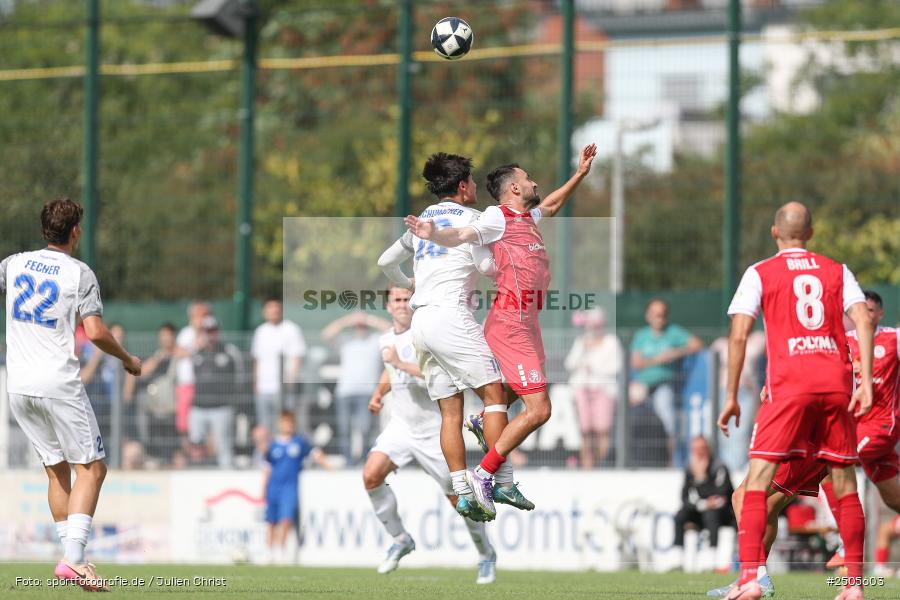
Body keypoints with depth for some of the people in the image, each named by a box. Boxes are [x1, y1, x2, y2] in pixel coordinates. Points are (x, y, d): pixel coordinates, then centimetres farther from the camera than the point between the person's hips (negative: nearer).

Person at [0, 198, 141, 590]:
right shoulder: (80, 274, -6)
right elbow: (96, 333, -13)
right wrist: (128, 360, 3)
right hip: (58, 385, -6)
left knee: (57, 470, 14)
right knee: (91, 467, -1)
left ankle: (71, 557, 13)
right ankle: (73, 559, -16)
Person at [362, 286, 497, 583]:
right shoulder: (386, 339, 7)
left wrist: (402, 364, -36)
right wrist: (379, 393, 15)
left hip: (434, 432, -5)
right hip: (400, 426, 6)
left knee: (458, 499, -1)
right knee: (371, 475, -18)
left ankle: (486, 555, 23)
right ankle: (400, 539, 0)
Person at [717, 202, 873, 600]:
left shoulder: (760, 274, 8)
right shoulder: (837, 272, 15)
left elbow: (739, 334, 1)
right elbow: (863, 320, 1)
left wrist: (731, 398, 5)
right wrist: (866, 381, -3)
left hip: (789, 384, -3)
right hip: (836, 383, 3)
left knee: (758, 477, -3)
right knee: (844, 483, 11)